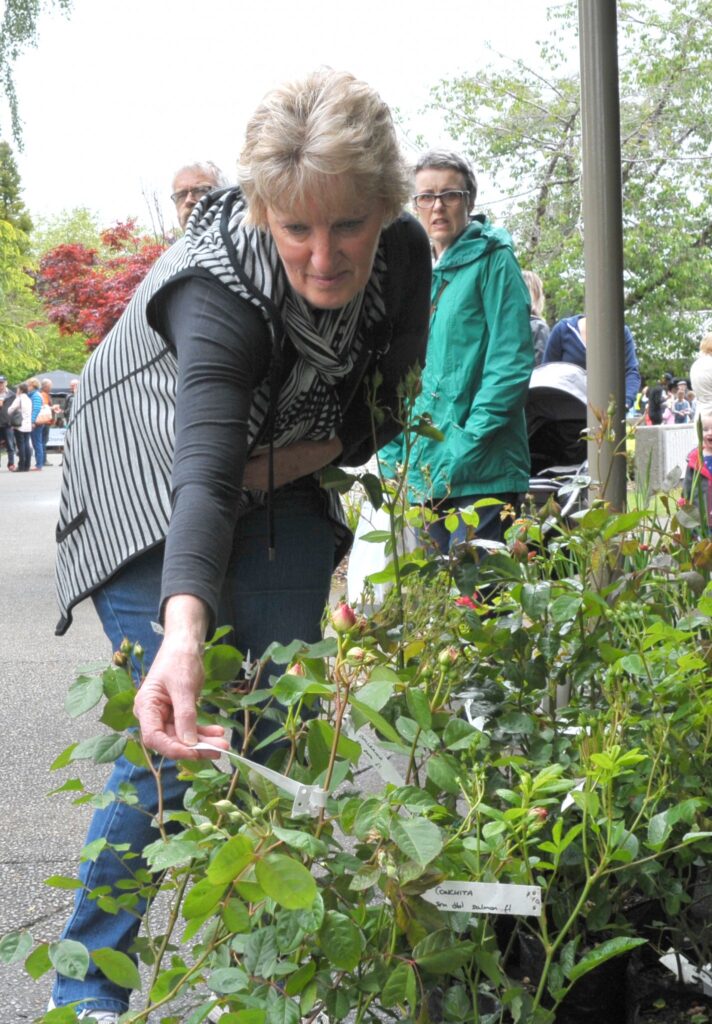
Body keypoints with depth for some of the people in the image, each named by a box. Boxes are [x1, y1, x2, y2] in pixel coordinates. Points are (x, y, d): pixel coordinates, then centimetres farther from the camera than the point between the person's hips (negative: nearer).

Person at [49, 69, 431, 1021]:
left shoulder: (403, 254, -19)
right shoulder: (218, 287, -37)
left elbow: (379, 412, -4)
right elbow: (203, 472, -50)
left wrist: (298, 458, -23)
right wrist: (183, 628, -66)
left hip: (277, 478, 5)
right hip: (151, 488, -5)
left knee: (285, 722, 2)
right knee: (177, 737, -15)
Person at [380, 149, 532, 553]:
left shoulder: (492, 262, -3)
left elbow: (512, 364, -11)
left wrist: (468, 441, -18)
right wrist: (395, 455, 9)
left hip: (480, 474, -7)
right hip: (425, 475, 7)